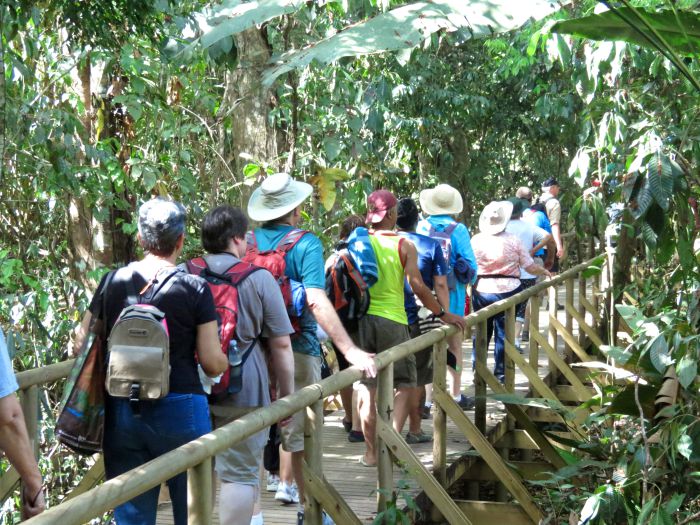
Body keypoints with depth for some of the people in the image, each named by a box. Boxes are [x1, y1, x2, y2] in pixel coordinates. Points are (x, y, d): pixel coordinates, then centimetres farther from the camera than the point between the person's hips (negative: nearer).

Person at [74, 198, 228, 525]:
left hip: (121, 412, 3)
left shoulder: (113, 283, 2)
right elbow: (212, 363, -7)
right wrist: (226, 362, 15)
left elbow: (82, 345, 7)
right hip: (180, 410, -3)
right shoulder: (194, 288, -7)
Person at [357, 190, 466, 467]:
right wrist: (443, 314, -1)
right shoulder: (404, 245, -3)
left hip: (362, 319, 3)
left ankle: (371, 452, 11)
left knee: (368, 386, 9)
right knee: (405, 384, 9)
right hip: (392, 321, -3)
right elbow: (417, 286, -8)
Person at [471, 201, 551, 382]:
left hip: (482, 291, 1)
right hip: (507, 291, -1)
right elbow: (530, 267, -3)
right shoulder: (513, 241, -8)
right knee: (503, 333, 8)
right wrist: (545, 271, 16)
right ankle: (501, 373, 13)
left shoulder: (476, 240, -4)